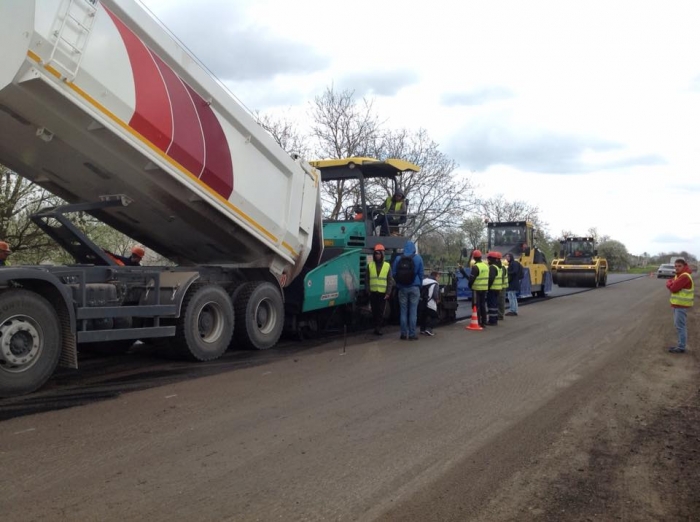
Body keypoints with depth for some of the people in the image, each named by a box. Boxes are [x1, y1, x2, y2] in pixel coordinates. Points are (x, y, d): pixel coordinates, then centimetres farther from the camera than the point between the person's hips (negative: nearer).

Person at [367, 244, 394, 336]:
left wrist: (388, 293, -4)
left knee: (381, 311, -3)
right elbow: (367, 279, 8)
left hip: (383, 293, -1)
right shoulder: (370, 265, 7)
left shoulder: (387, 265, 4)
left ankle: (378, 328, -2)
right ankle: (377, 327, 16)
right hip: (373, 292, 1)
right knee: (374, 311, 5)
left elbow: (390, 281, 3)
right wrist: (368, 291, 0)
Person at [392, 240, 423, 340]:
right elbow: (421, 273, -1)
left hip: (402, 288, 2)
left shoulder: (398, 259, 0)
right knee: (413, 311, 1)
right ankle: (412, 334, 1)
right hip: (414, 287, -2)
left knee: (403, 311, 8)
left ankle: (404, 333, 10)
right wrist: (419, 284, 13)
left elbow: (393, 274, 2)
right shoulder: (418, 258, -3)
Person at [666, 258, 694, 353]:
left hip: (681, 305, -10)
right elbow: (672, 285, 14)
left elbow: (673, 288, -21)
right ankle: (681, 345, 23)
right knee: (679, 325, 15)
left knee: (680, 326, -6)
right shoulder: (679, 275, 15)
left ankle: (681, 347, -2)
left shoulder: (685, 276, -18)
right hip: (678, 304, 10)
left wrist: (670, 282, -2)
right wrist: (671, 283, -7)